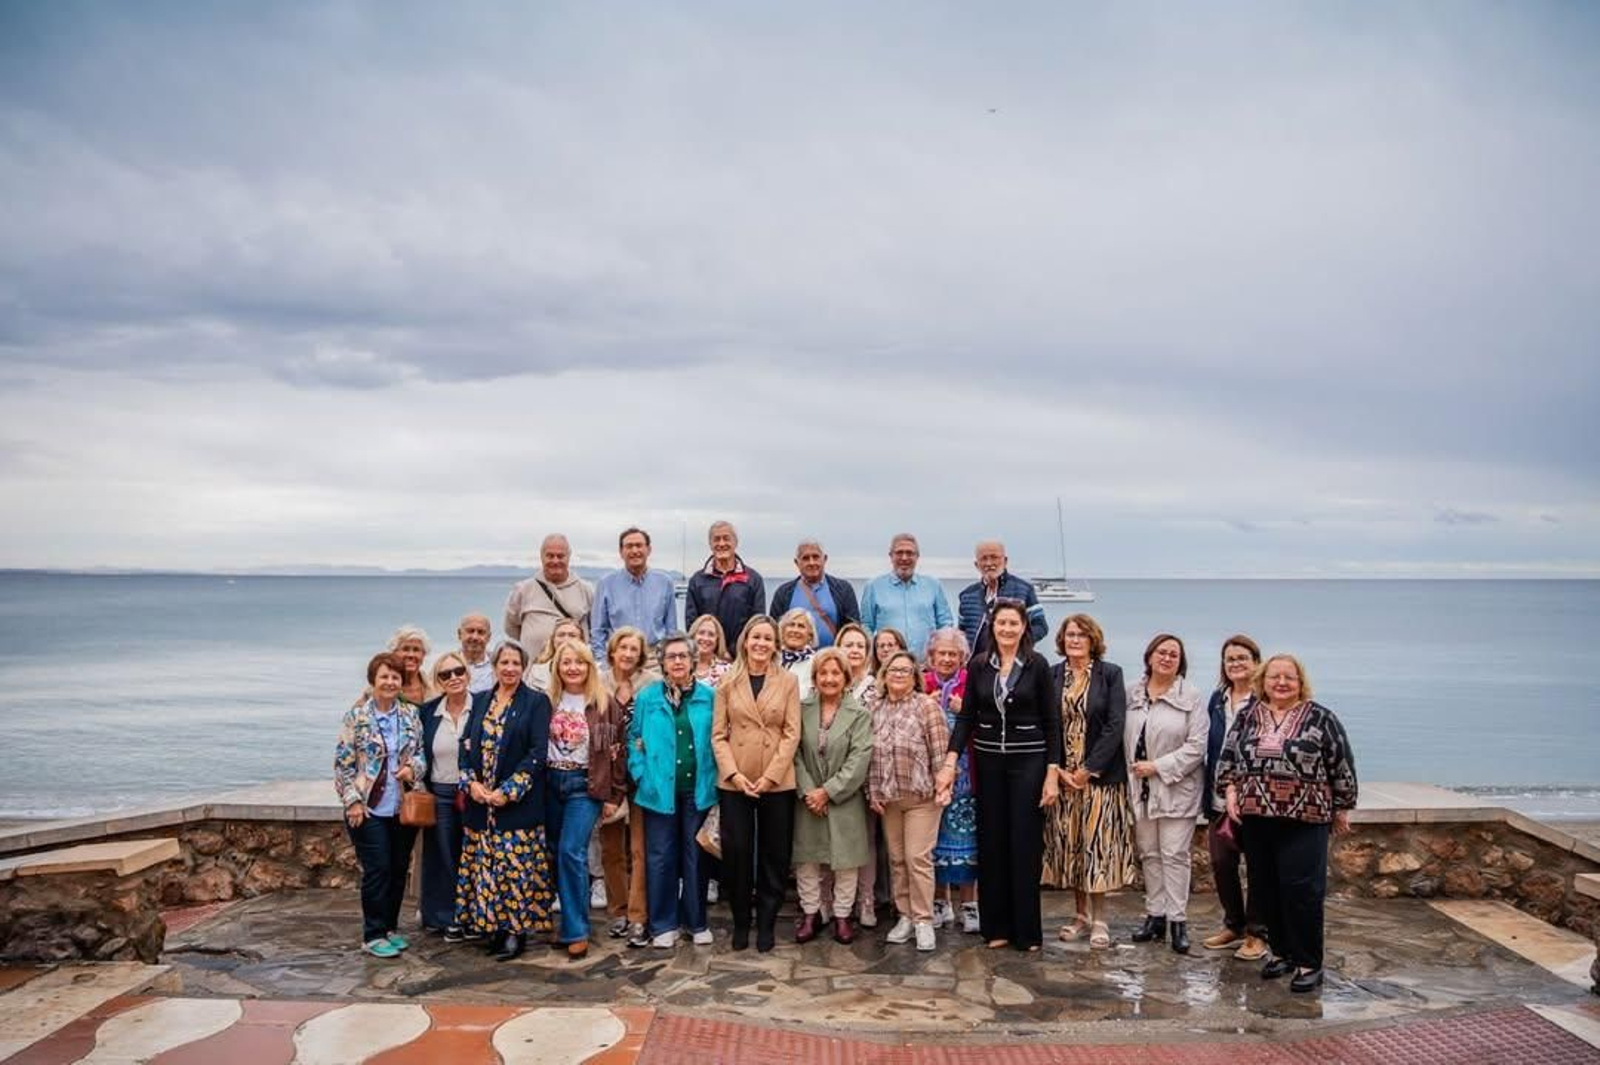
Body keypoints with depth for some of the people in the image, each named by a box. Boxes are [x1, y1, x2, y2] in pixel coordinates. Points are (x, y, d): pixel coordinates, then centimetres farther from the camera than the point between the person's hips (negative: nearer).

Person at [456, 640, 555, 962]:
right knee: (484, 867, 7)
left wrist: (509, 790, -15)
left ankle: (516, 931, 7)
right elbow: (466, 744, 10)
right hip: (479, 802, 4)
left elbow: (538, 752, -9)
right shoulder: (480, 701, 12)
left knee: (517, 866, -3)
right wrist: (471, 782, -6)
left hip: (519, 801, -4)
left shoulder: (536, 702, -3)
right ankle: (491, 927, 19)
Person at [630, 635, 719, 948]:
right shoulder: (647, 697, 2)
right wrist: (642, 775, -5)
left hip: (698, 789, 0)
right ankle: (663, 925, 16)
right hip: (660, 789, 0)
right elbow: (635, 740, 5)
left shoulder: (709, 697, 2)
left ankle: (696, 922, 20)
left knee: (695, 856, 9)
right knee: (660, 858, 5)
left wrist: (714, 777, -4)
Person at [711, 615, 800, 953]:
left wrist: (770, 776, -11)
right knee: (737, 854, 4)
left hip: (777, 782, 0)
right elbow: (718, 734, 1)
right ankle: (740, 923, 20)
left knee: (774, 856, 6)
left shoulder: (788, 681, 2)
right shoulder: (728, 682, 4)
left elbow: (791, 734, -3)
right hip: (734, 782, 0)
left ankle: (766, 924, 20)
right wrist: (734, 773, -11)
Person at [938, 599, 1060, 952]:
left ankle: (1027, 930, 13)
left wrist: (1052, 774, -8)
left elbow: (1052, 721, -3)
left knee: (1025, 844, 1)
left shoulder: (1037, 665, -5)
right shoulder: (978, 666, 2)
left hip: (1028, 762, -3)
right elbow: (966, 717, 3)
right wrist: (950, 763, -7)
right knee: (991, 843, 7)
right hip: (988, 762, 3)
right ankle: (996, 926, 18)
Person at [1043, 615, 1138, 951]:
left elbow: (1115, 725, -8)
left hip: (1100, 774, -3)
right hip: (1062, 775, 3)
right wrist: (1058, 770, -7)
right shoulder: (1051, 675, 4)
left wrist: (1089, 769, -12)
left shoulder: (1111, 673, -2)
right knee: (1069, 844, 7)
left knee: (1098, 844, -1)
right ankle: (1081, 915, 20)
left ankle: (1099, 920, 10)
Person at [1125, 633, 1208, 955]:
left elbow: (1196, 745, -11)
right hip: (1140, 788, 4)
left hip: (1176, 788, -4)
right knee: (1149, 853, 11)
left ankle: (1177, 920, 8)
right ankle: (1155, 915, 21)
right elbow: (1123, 736, 7)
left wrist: (1158, 767, -14)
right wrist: (1129, 776, 0)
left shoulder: (1191, 696, -7)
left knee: (1175, 854, 0)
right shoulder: (1132, 693, 3)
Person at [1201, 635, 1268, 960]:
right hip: (1221, 797, 6)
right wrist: (1210, 793, 10)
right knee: (1221, 862, 10)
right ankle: (1234, 925, 27)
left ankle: (1257, 933, 18)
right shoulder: (1217, 699, 10)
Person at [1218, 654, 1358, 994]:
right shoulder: (1247, 717, 9)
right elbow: (1228, 758, 14)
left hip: (1304, 819, -4)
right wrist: (1231, 791, 2)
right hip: (1256, 817, 4)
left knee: (1301, 889, -6)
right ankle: (1281, 951, 23)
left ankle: (1309, 962, 6)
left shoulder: (1321, 718, -1)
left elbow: (1342, 766, 3)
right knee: (1266, 888, 9)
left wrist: (1343, 808, 5)